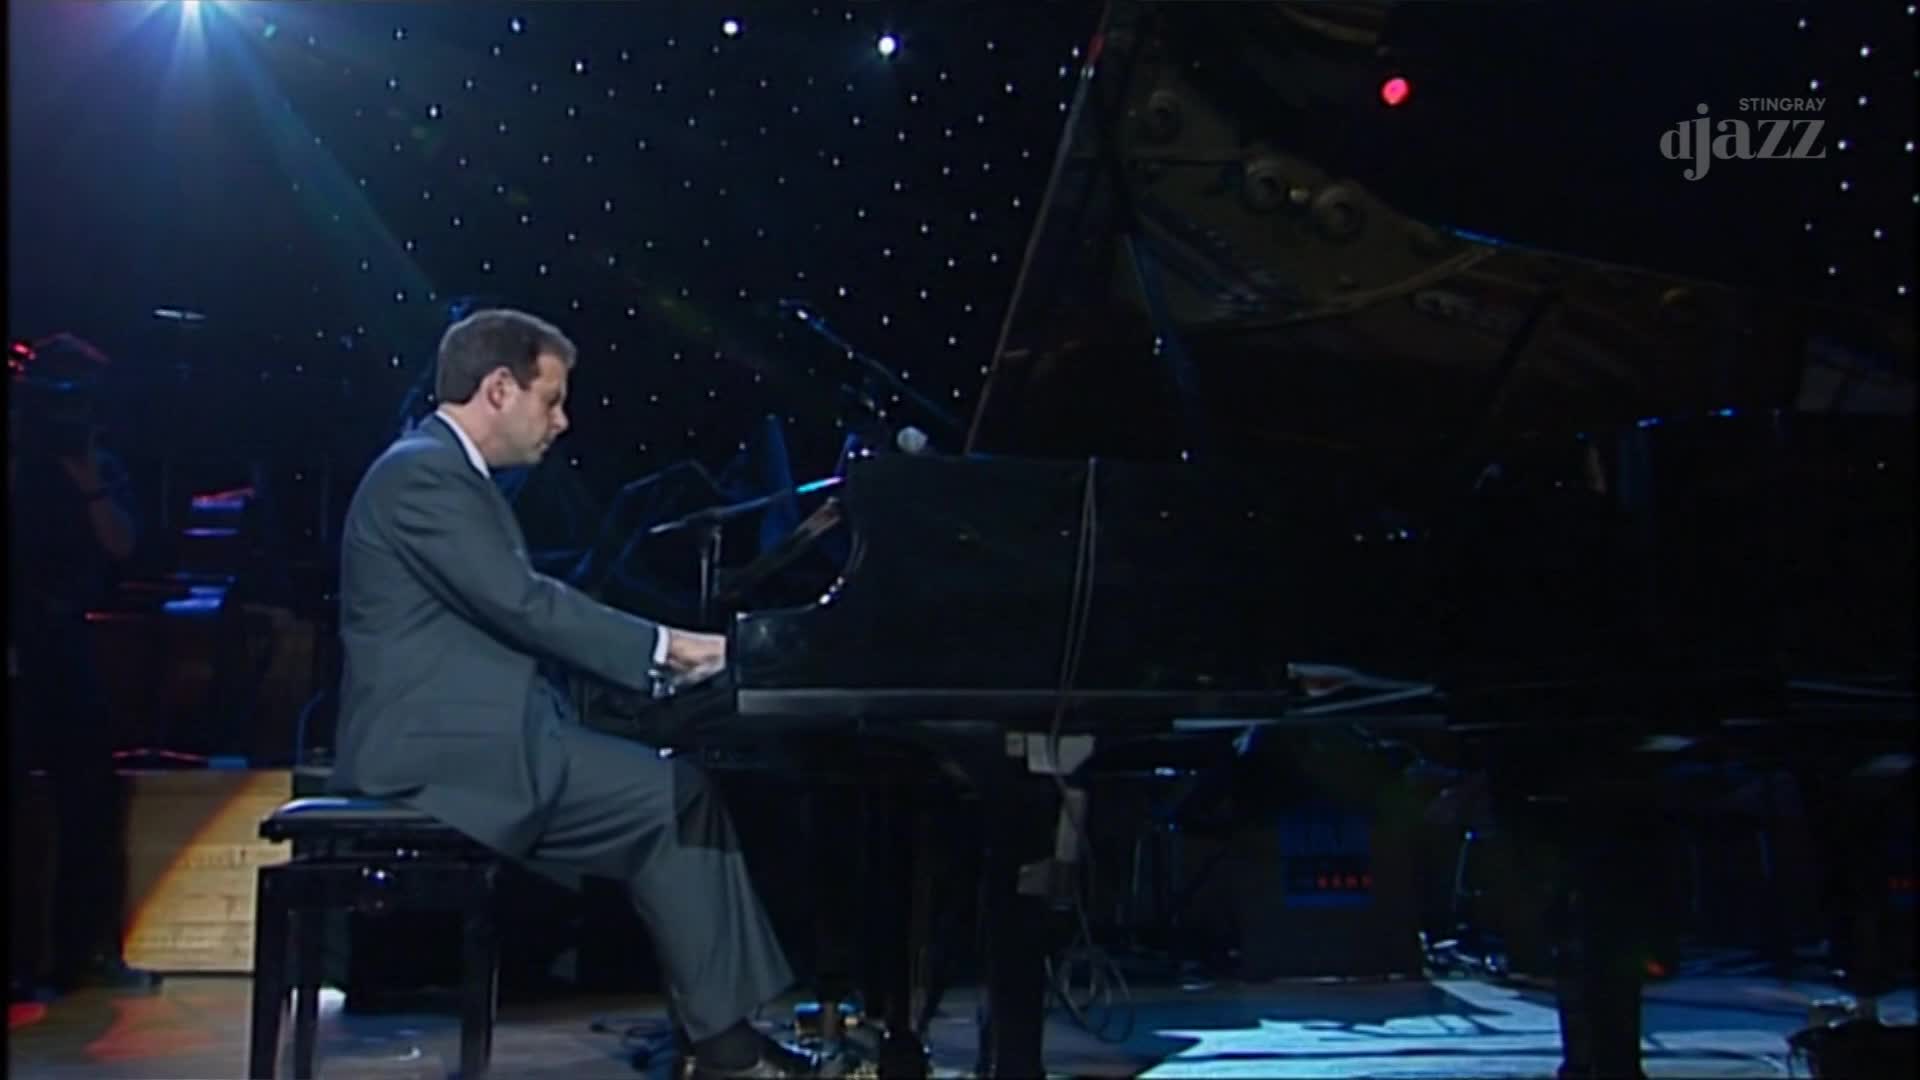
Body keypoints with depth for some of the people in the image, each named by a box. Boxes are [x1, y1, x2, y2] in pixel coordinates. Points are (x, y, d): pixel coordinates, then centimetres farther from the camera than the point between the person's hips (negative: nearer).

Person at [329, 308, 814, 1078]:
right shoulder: (424, 471, -12)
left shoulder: (450, 474, 20)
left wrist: (652, 658, 6)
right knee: (675, 799, -13)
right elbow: (522, 605, -20)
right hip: (446, 749, -10)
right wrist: (665, 645, -13)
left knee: (680, 787, 1)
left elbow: (512, 618, 17)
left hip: (473, 736, 10)